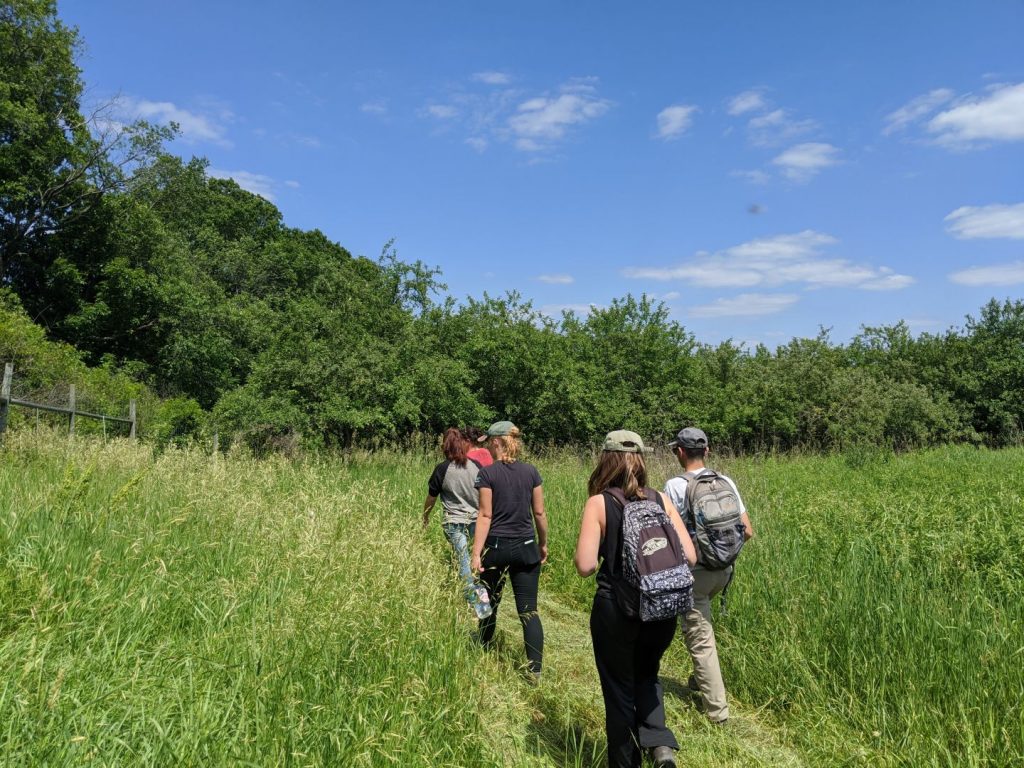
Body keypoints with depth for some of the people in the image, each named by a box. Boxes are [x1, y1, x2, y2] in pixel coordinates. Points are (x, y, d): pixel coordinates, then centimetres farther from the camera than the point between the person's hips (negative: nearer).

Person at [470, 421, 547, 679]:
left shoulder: (487, 473, -9)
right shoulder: (531, 471, 1)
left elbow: (485, 516, -12)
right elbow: (539, 513, 4)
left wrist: (476, 553, -11)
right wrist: (543, 544, 17)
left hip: (496, 547, -2)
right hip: (526, 548, 2)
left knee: (489, 604, 18)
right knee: (529, 611, 3)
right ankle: (535, 670, -1)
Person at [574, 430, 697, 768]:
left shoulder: (599, 503, -11)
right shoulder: (661, 500, -2)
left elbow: (585, 566, -17)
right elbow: (690, 557, -4)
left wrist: (608, 552, 5)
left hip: (615, 610, -3)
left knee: (619, 690, 17)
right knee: (646, 675, 28)